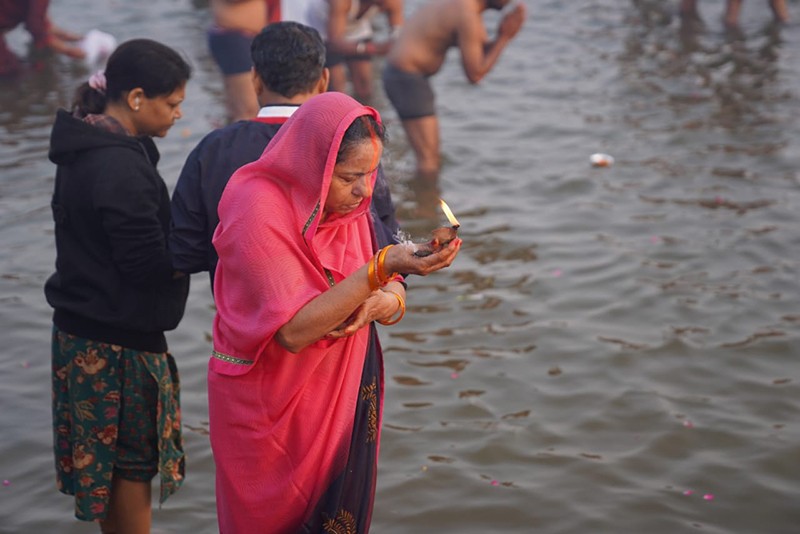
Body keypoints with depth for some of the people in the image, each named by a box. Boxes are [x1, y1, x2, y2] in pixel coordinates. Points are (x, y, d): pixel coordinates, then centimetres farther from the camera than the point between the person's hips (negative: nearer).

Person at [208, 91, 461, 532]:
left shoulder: (347, 204, 2)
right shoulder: (259, 210, -21)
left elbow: (394, 298, 5)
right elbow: (293, 331, -29)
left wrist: (376, 302, -20)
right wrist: (382, 268, -34)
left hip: (340, 399, 6)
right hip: (270, 409, -6)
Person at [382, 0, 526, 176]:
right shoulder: (467, 15, -22)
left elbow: (485, 50, 13)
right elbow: (474, 75, -19)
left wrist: (502, 35, -7)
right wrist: (504, 38, -15)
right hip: (408, 79, -11)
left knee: (432, 156, 21)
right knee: (428, 163, -12)